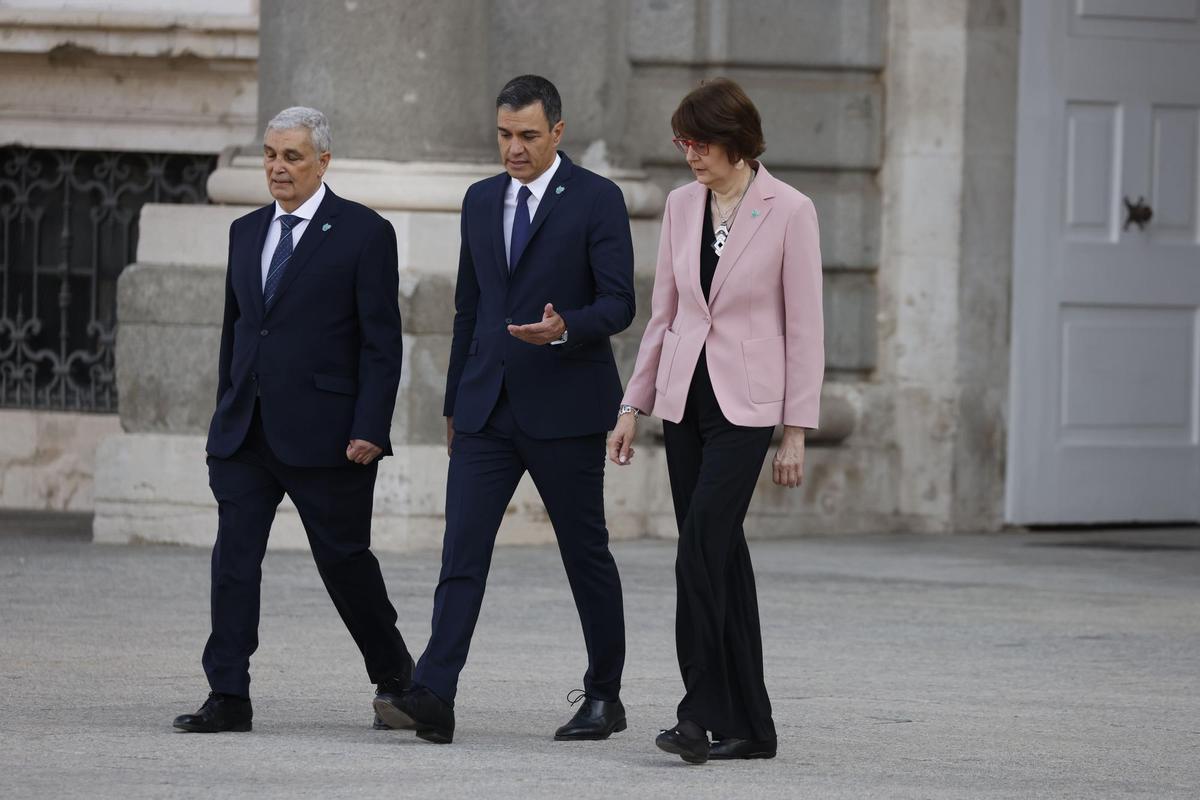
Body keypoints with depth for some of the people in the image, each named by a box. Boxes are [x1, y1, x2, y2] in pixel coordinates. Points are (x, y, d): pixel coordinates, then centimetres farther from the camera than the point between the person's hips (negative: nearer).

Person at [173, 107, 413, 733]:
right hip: (244, 433, 5)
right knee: (234, 557, -4)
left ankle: (395, 674, 25)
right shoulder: (246, 232, 14)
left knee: (343, 557, 4)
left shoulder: (363, 233, -4)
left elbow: (381, 341, -8)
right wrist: (227, 415, 15)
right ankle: (229, 698, -4)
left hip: (323, 434, -5)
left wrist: (370, 429, -14)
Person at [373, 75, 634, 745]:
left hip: (565, 410, -4)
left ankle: (605, 696, 19)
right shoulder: (482, 201, 12)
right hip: (488, 409, 4)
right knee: (463, 551, -8)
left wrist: (564, 329, -28)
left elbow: (619, 304, -9)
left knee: (586, 554, 6)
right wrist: (455, 403, 19)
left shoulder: (596, 200, -5)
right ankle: (433, 700, -17)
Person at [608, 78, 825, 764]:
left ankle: (704, 713, -19)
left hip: (745, 401, -6)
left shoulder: (789, 212, -8)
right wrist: (635, 405, 12)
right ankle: (748, 724, 11)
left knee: (703, 547, -19)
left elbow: (804, 328, -6)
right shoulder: (683, 206, 8)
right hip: (684, 395, 6)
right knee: (719, 554, 6)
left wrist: (796, 431, -9)